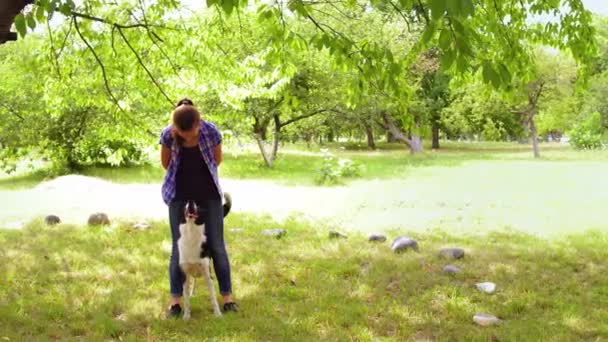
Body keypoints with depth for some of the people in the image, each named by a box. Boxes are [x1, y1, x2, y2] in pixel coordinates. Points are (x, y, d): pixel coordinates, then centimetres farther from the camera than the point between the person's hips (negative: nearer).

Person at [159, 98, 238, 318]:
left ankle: (227, 296, 12)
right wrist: (185, 176, 8)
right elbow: (165, 164, 1)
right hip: (180, 194, 0)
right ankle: (175, 300, 11)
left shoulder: (211, 132, -18)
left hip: (209, 193, 0)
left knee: (216, 246, 2)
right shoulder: (168, 135, -16)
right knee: (179, 248, 2)